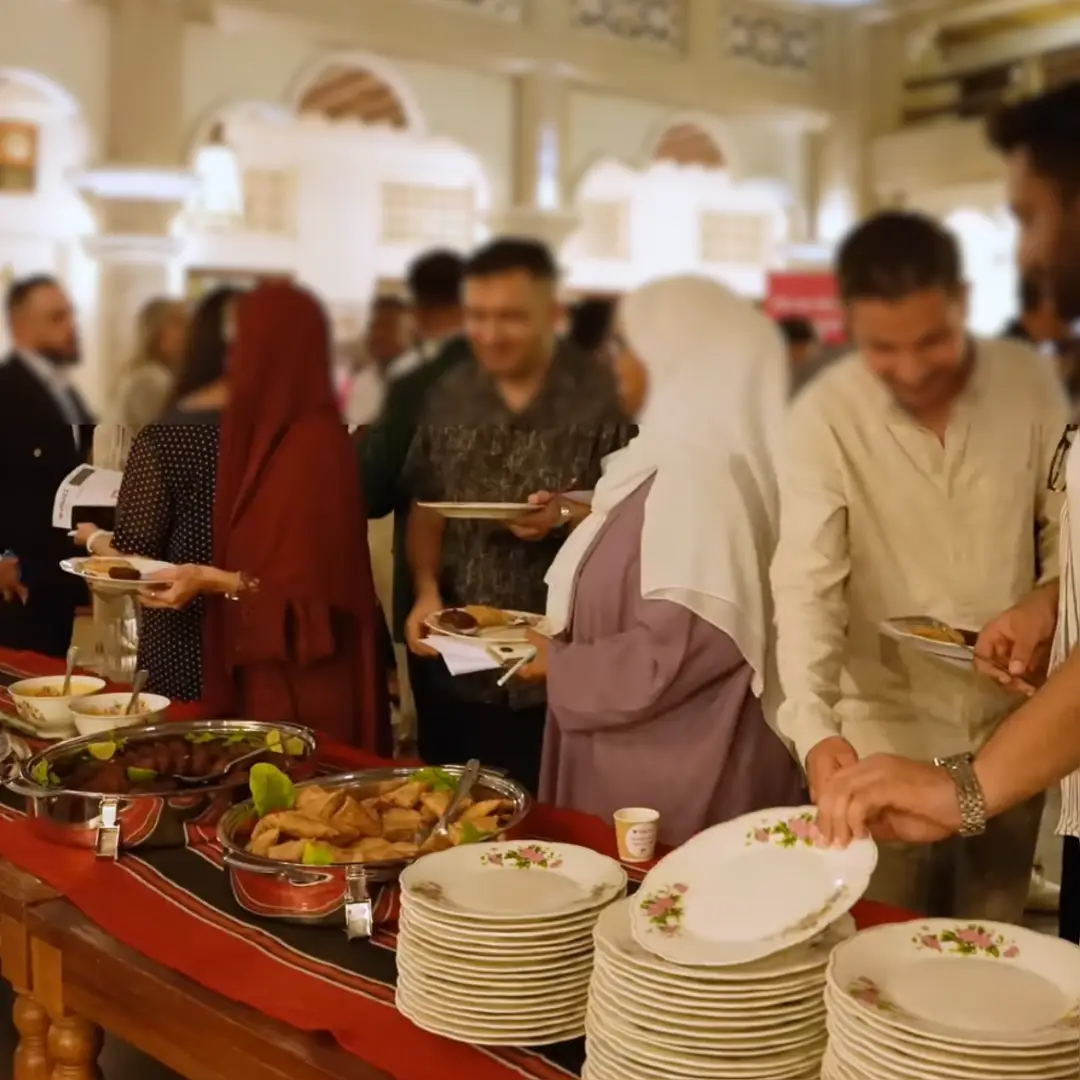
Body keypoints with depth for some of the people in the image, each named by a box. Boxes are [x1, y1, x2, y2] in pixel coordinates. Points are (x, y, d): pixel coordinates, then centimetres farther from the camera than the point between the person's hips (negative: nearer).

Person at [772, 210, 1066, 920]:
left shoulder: (1032, 386, -7)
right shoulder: (826, 414, -15)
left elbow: (1064, 533, 4)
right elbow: (806, 582, -22)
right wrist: (813, 725, -35)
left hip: (1011, 731, 3)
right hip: (885, 737, -2)